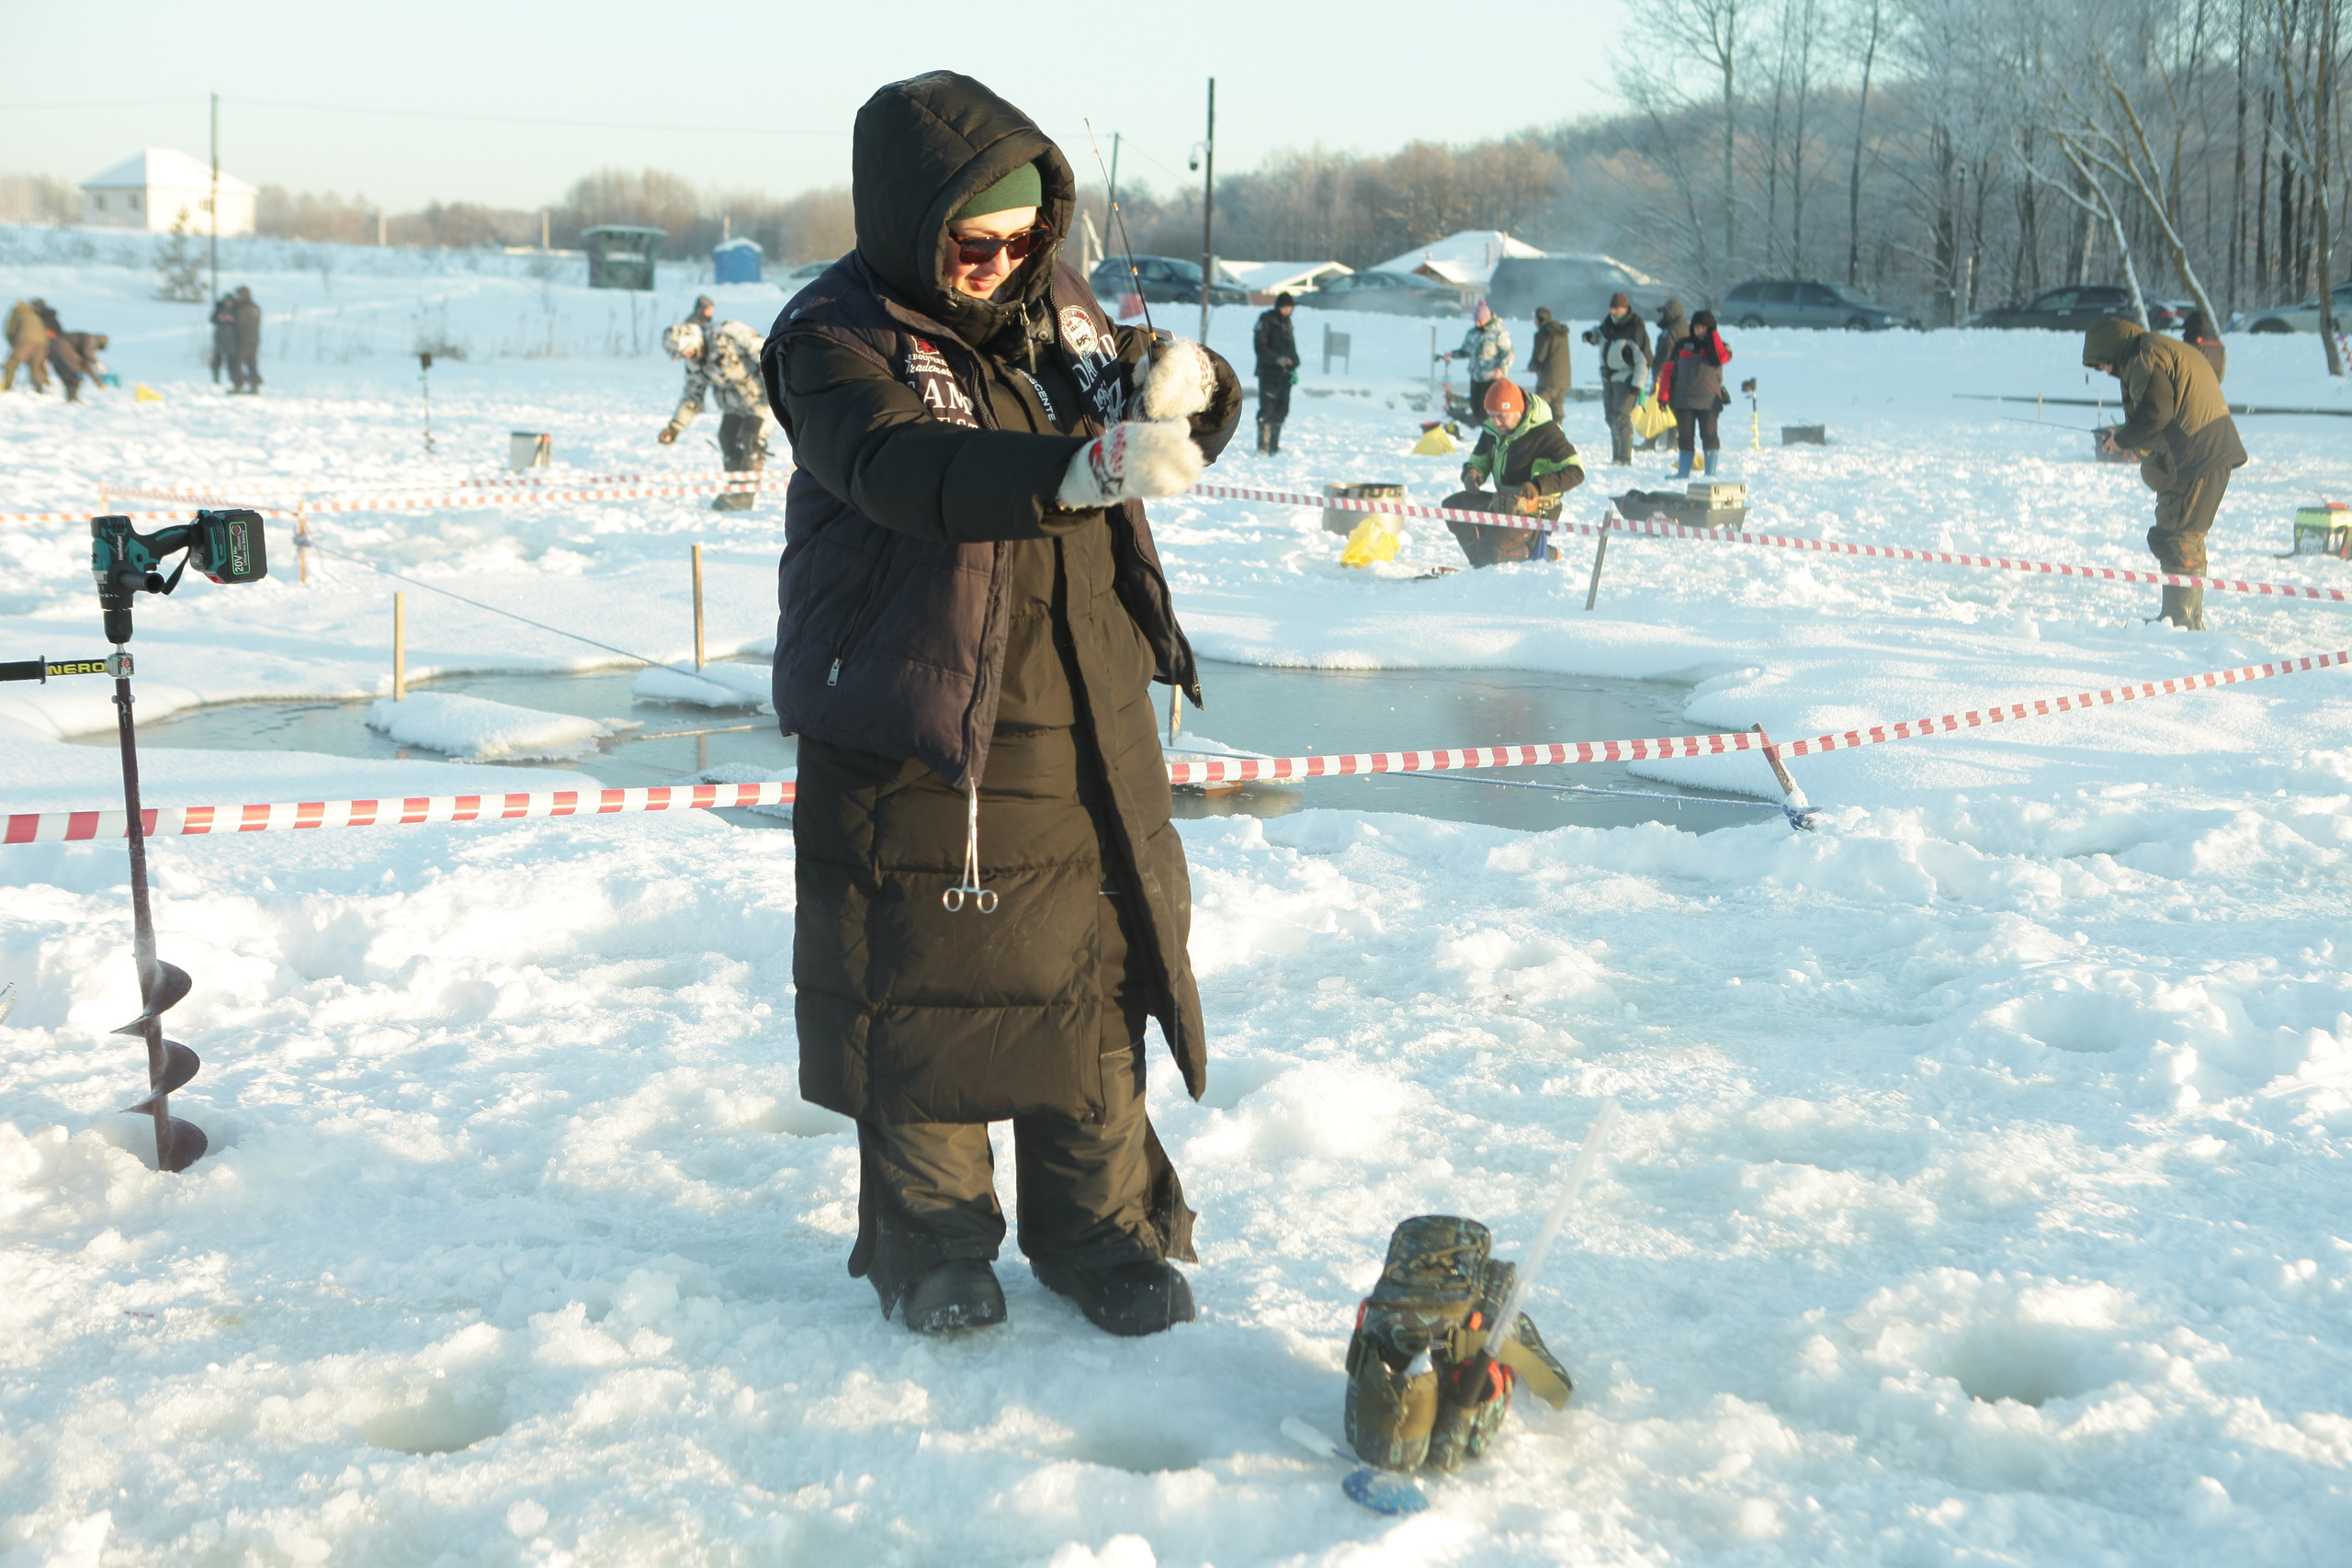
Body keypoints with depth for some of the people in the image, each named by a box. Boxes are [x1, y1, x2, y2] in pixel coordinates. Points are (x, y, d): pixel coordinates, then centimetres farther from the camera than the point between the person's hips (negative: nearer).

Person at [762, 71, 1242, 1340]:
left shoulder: (1061, 314, 8)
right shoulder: (836, 340, -12)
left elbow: (1175, 443, 12)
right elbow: (903, 467, -31)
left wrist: (1183, 394, -14)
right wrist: (1079, 470, -47)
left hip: (1085, 734, 5)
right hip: (914, 738, -5)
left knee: (1095, 980, 10)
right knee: (918, 995, 4)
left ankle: (1101, 1235, 24)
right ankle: (929, 1246, 21)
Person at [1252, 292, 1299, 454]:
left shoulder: (1287, 323, 16)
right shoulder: (1266, 322, -6)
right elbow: (1260, 348, -13)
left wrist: (1293, 367, 11)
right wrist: (1276, 359, -25)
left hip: (1284, 373, 7)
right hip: (1269, 373, -7)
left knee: (1281, 410, 7)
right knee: (1267, 410, -12)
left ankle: (1274, 446, 13)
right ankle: (1263, 446, -13)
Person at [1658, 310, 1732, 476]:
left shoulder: (1717, 346, 5)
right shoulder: (1682, 345, 9)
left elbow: (1722, 358, -19)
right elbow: (1668, 370, 9)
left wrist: (1713, 335, -13)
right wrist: (1663, 396, 2)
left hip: (1708, 400, -2)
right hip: (1683, 400, 2)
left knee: (1709, 436, -6)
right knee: (1685, 437, 6)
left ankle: (1710, 474, -1)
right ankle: (1683, 473, 14)